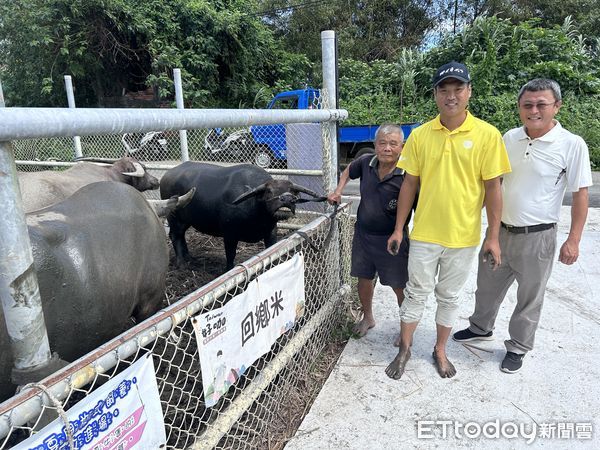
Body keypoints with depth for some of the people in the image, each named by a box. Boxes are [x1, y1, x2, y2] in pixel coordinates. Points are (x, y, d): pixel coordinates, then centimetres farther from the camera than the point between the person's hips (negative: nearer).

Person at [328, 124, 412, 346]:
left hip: (392, 239, -4)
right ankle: (367, 318, 43)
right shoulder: (365, 162, -6)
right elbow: (348, 171, 18)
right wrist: (338, 191, 6)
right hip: (363, 234, 5)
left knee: (399, 286, 8)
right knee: (364, 278, 19)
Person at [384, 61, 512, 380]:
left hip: (463, 236, 0)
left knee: (449, 297, 16)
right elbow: (409, 183, 2)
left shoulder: (487, 135, -7)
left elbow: (492, 189, -4)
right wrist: (399, 229, 3)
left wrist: (493, 237, -4)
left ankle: (440, 351, 36)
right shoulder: (420, 135, -3)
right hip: (424, 233, 1)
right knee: (416, 293, 12)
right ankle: (404, 350, 31)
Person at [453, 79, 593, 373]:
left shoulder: (572, 145, -12)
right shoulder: (509, 138, 0)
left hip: (537, 237, -4)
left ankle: (518, 347, 33)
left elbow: (580, 195, -9)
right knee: (487, 286, 20)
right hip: (500, 230, 5)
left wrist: (573, 240, -11)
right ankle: (480, 328, 43)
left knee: (529, 297, 13)